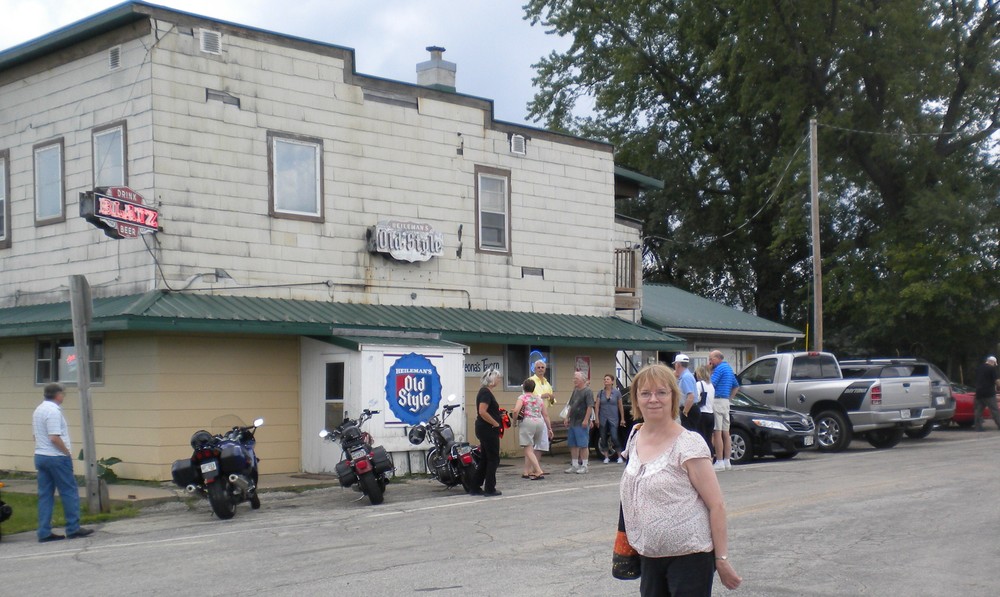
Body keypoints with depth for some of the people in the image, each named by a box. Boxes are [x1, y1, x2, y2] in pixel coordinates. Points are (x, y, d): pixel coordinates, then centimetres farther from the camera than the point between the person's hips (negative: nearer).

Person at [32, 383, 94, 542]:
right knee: (69, 493, 0)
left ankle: (44, 532, 7)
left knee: (45, 495, 8)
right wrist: (68, 452, -12)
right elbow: (55, 438, -24)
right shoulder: (53, 411, -17)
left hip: (40, 456, 9)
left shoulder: (38, 410, 14)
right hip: (56, 457, -9)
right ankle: (73, 528, 3)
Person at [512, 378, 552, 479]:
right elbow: (546, 415, 16)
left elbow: (516, 410, -14)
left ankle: (538, 471, -18)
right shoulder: (539, 399, 18)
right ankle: (526, 472, 19)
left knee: (528, 449, -5)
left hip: (527, 422, -6)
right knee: (530, 448, 18)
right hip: (540, 423, 6)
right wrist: (549, 428, 20)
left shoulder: (522, 397, 2)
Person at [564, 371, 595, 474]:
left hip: (581, 424, -8)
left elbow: (590, 407, -16)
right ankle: (574, 465, 17)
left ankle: (584, 466, 2)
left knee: (583, 445, -3)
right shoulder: (575, 391, 16)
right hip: (572, 423, 9)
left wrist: (586, 420, -21)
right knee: (573, 445, 11)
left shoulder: (587, 391, -9)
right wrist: (567, 417, 14)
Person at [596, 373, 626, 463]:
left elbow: (620, 406, 2)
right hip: (603, 419, 3)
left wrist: (622, 419, 1)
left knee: (614, 437, -11)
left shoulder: (616, 392, -1)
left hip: (613, 419, -3)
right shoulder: (600, 393, 4)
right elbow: (597, 406, 3)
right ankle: (606, 457, 14)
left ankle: (620, 456, -1)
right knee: (604, 438, 5)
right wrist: (597, 418, -4)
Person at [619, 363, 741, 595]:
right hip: (650, 556, 7)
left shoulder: (688, 445, -13)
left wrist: (722, 559, -15)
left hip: (689, 556, -6)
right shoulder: (636, 437, 7)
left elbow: (716, 505, -13)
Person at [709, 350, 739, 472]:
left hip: (717, 401, -10)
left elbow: (711, 384, -18)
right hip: (726, 401, 10)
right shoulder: (729, 368, 20)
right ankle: (727, 461, 11)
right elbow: (736, 386, 28)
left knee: (717, 433, -9)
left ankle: (719, 462, -12)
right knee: (726, 432, 10)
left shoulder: (720, 368, -10)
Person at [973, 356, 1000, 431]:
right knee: (994, 410, -3)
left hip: (979, 393, 6)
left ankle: (978, 427, 3)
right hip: (989, 393, -6)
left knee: (978, 411, 6)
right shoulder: (992, 368, -7)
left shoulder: (978, 368, 15)